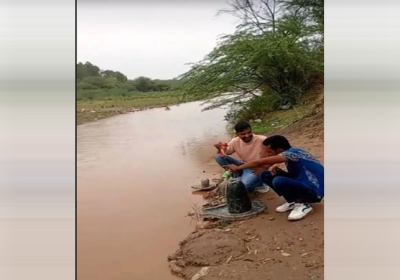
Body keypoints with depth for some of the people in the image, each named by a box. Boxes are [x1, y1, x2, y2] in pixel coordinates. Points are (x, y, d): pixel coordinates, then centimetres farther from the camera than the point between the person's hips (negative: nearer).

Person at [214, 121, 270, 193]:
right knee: (218, 157, -11)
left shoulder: (262, 140, -21)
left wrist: (264, 167, -22)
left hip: (256, 169, -5)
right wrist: (220, 149, -22)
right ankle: (239, 177, -8)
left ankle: (259, 184, -1)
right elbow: (223, 154, 2)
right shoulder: (235, 141, -7)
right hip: (243, 166, 5)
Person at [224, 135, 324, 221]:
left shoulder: (292, 153, -24)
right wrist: (274, 168, -5)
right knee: (266, 176, 0)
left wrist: (237, 168, -15)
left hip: (314, 191, -9)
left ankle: (302, 205, -11)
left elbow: (260, 162, -26)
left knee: (278, 181, -34)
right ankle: (292, 201, 6)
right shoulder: (290, 154, 3)